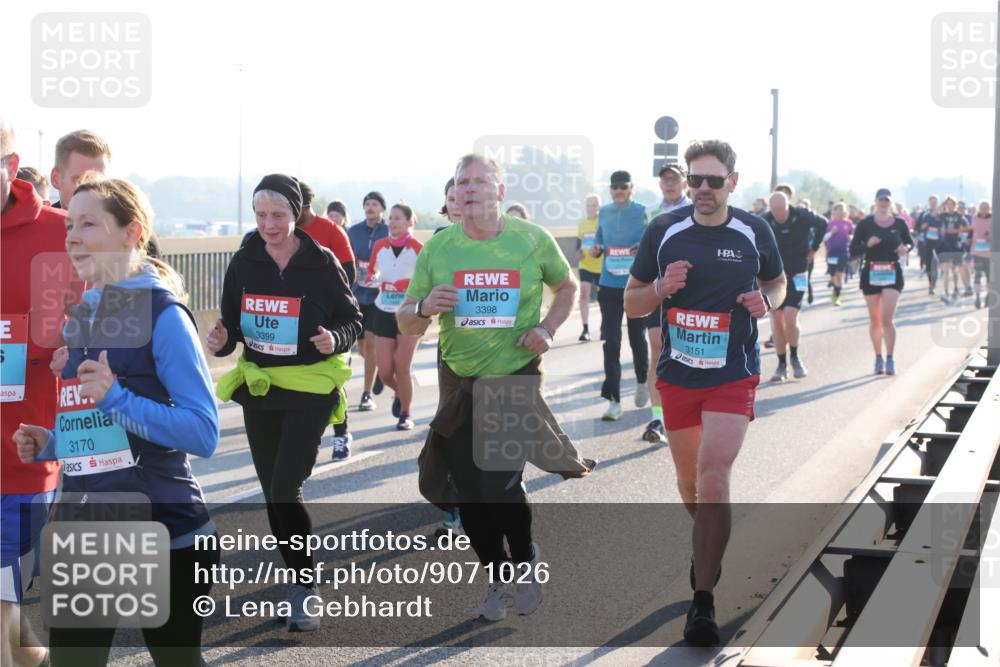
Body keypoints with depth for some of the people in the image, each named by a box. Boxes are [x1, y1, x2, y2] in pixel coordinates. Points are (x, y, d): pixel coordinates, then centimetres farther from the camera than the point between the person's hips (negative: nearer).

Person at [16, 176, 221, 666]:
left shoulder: (162, 314, -12)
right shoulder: (79, 317, 9)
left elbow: (204, 433, -18)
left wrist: (117, 397, -25)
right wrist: (51, 443, 3)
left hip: (164, 535, -6)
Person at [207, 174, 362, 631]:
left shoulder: (321, 263, -7)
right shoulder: (243, 262, 2)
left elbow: (352, 320, -1)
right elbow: (232, 323, 9)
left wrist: (336, 339, -22)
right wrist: (222, 340, -13)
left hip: (310, 391, -4)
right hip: (258, 388, 5)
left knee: (285, 491, -14)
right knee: (273, 493, 12)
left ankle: (303, 590, -1)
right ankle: (302, 578, 28)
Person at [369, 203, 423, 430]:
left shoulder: (417, 248, -8)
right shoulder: (379, 246, 4)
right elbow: (372, 274, 17)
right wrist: (376, 280, -4)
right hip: (384, 312, 3)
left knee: (401, 367, -6)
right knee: (384, 371, 1)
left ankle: (405, 414, 11)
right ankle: (399, 393, 34)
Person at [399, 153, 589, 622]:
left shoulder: (532, 240, -6)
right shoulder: (437, 248, -2)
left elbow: (567, 287, 12)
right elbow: (405, 323, 2)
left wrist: (547, 327, -6)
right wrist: (424, 307, -21)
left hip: (517, 376, -3)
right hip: (459, 383, 3)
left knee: (502, 484, -12)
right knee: (468, 491, 6)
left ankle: (525, 562, 19)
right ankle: (497, 576, 29)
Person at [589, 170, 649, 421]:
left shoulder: (643, 213, -3)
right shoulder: (604, 212, 6)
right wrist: (596, 249, -4)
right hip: (609, 285, 2)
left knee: (637, 338, 12)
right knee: (611, 343, -4)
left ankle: (642, 381, 41)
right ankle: (613, 401, -2)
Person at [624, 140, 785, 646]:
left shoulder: (755, 232, -2)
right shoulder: (663, 231, -1)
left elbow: (777, 282, 16)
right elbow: (631, 303, 5)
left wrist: (766, 301, -7)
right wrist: (661, 288, -17)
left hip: (734, 376, -2)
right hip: (677, 375, 2)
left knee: (713, 476, -17)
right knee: (689, 482, 14)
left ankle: (703, 601, -13)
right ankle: (708, 547, 47)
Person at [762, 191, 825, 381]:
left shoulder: (802, 216, -13)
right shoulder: (764, 221, -14)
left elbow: (822, 224, 8)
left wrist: (813, 247, 6)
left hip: (797, 275, -1)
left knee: (790, 318, -14)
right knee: (777, 321, 1)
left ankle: (794, 357, 10)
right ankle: (782, 365, 13)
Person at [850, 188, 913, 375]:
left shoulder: (899, 223, 2)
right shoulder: (865, 224, -1)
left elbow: (910, 242, 17)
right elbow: (853, 250, -1)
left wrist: (905, 248, -6)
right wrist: (867, 244, -20)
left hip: (893, 273, -1)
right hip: (871, 274, 1)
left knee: (887, 319, -12)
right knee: (875, 320, 9)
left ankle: (890, 359, -6)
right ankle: (878, 358, 23)